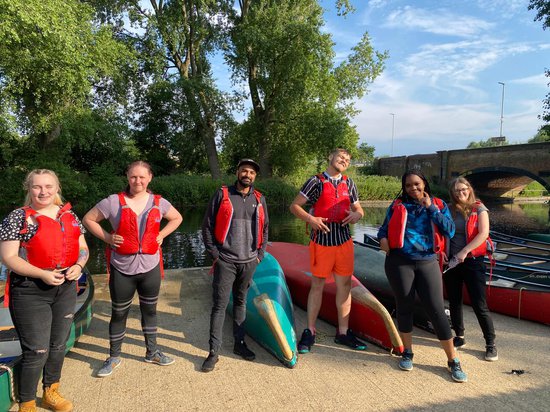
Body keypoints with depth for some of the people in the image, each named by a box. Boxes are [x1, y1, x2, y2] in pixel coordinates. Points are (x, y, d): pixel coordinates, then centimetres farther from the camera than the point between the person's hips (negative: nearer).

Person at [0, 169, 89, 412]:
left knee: (59, 345, 16)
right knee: (37, 351, 0)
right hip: (30, 292, -5)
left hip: (66, 289, 5)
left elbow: (82, 247, 11)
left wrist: (78, 266, -9)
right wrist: (42, 274, -20)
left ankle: (51, 392, 37)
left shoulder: (70, 215, 6)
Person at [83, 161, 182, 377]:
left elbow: (177, 218, 14)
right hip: (122, 269, -2)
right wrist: (107, 238, -10)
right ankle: (114, 357, 32)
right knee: (119, 314, 12)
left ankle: (152, 352, 35)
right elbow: (88, 219, 1)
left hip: (150, 267, 2)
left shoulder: (159, 202, -1)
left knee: (149, 310, 16)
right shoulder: (114, 202, -8)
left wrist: (161, 235, 1)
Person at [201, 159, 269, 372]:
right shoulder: (222, 195, -2)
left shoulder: (259, 199, 8)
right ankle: (214, 351, 8)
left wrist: (260, 254, 8)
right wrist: (214, 254, -6)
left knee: (241, 302, 16)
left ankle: (239, 343, 29)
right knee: (219, 305, -1)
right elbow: (207, 226, -1)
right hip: (225, 261, -3)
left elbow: (264, 228, 15)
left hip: (249, 262, 4)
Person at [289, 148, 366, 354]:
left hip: (344, 240, 5)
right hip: (321, 241, -4)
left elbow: (358, 208, 17)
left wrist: (357, 214, -7)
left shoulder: (348, 183, 11)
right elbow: (294, 205, -4)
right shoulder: (316, 181, -3)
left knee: (344, 285, 9)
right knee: (317, 285, 4)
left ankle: (343, 332, 23)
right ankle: (309, 332, 18)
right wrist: (310, 218, -21)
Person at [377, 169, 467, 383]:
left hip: (428, 263, 0)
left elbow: (450, 231, -4)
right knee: (404, 307, 10)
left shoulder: (438, 205, 8)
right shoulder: (397, 205, 8)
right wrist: (383, 238, -11)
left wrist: (430, 208, -9)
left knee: (436, 310, -2)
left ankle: (453, 360, 13)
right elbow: (385, 227, 11)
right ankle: (407, 353, 29)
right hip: (399, 262, 1)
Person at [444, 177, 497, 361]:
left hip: (473, 261, -4)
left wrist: (464, 251, -20)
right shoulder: (449, 210, 6)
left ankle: (490, 344, 13)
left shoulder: (478, 208, -2)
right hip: (451, 262, 4)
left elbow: (483, 233, -14)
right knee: (454, 302, 12)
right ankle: (459, 337, 29)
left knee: (479, 305, -2)